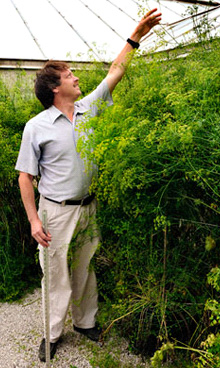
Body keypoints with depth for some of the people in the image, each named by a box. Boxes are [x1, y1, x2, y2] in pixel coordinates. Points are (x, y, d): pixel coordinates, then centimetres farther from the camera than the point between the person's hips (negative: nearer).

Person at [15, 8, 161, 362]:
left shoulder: (88, 109, 3)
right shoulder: (36, 126, -9)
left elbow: (115, 72, 10)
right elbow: (25, 176, -7)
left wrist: (136, 36, 9)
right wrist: (34, 220, -11)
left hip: (88, 208, 4)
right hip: (57, 211, -4)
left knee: (86, 268, 16)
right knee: (57, 273, 8)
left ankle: (85, 321, 36)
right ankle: (53, 333, 28)